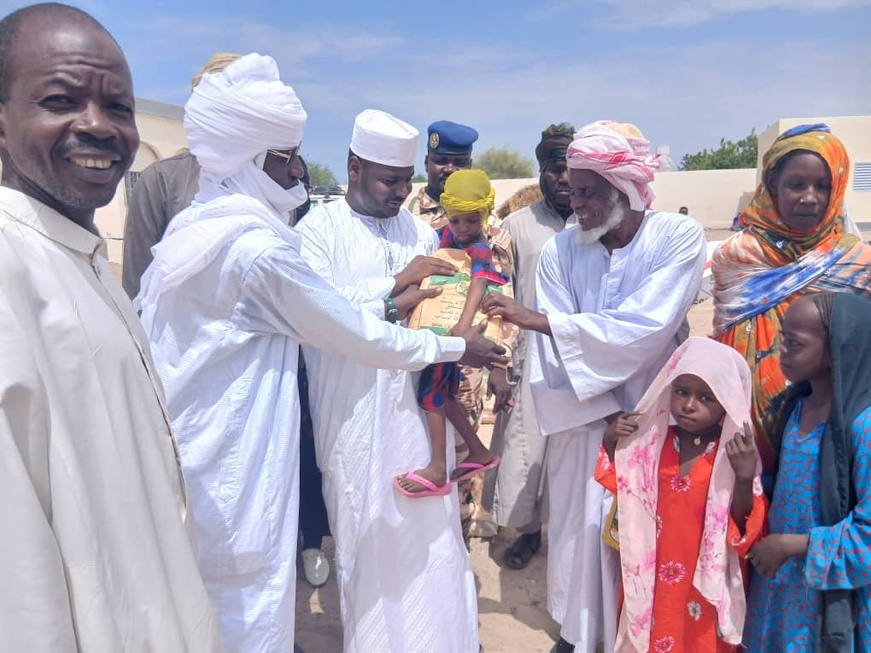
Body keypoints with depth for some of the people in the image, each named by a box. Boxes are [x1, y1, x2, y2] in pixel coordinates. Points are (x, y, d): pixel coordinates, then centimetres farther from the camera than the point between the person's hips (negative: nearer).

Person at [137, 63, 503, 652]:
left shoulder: (188, 229, 6)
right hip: (237, 464, -9)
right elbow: (355, 333, -14)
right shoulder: (260, 246, -20)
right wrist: (454, 346, -2)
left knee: (204, 605, 22)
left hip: (186, 448, 9)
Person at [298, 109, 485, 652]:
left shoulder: (420, 229, 11)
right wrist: (395, 284, -15)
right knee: (366, 527, 7)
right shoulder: (320, 228, -3)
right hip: (353, 410, -3)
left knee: (429, 524, 7)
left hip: (420, 401, 4)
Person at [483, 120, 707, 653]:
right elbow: (554, 354, -8)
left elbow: (641, 328, -22)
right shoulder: (561, 250, -5)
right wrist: (603, 413, -15)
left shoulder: (680, 238, -11)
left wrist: (537, 319, -23)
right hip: (583, 417, 2)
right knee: (581, 526, 10)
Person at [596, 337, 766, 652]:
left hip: (705, 584, -2)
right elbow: (623, 492, 6)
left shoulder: (737, 455, -14)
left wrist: (745, 478, -31)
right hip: (651, 578, 3)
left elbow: (745, 527, -15)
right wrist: (612, 444, -8)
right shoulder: (651, 440, -6)